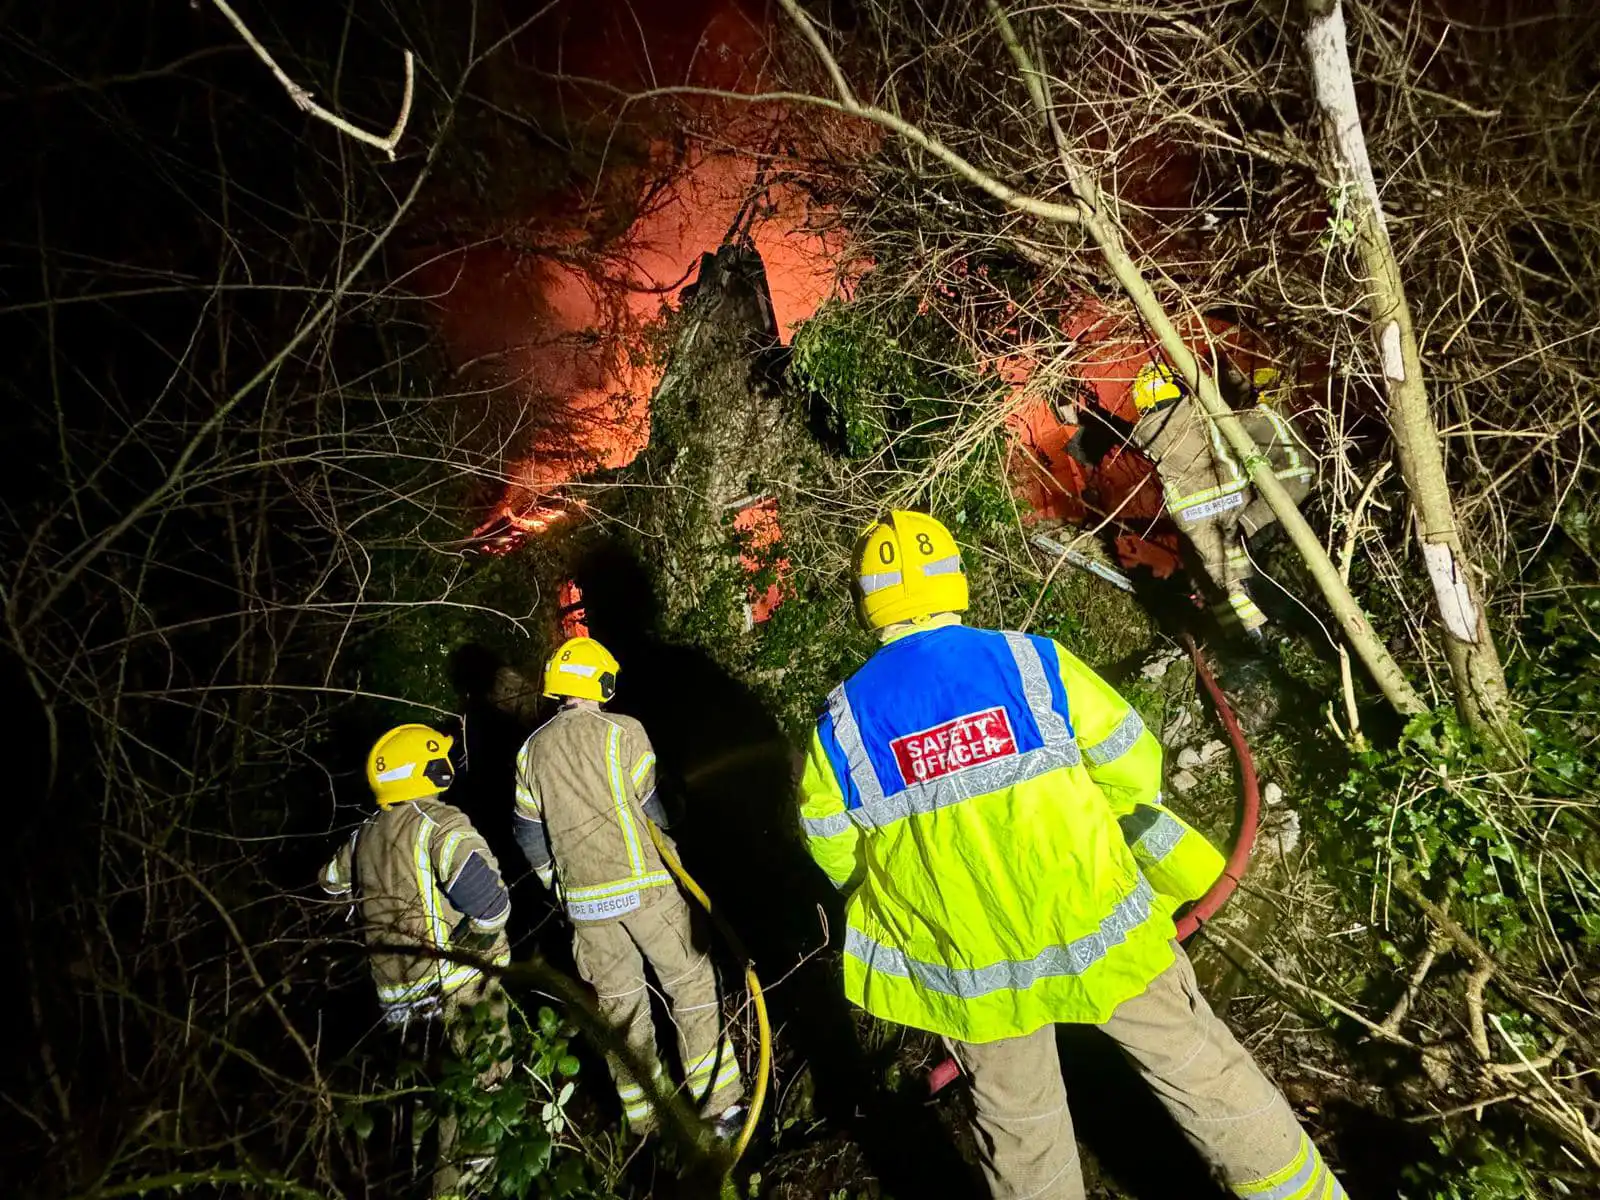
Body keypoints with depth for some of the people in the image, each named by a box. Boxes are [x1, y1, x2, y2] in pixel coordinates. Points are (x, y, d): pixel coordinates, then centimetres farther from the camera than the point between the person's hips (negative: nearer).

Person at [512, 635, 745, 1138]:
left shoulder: (532, 749, 7)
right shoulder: (621, 732, -8)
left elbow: (531, 836, 11)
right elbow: (649, 809, -5)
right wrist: (665, 854, 13)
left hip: (583, 900, 5)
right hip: (642, 886, -4)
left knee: (618, 1001, 15)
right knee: (691, 984, 7)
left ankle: (645, 1119, 24)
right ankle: (721, 1107, 10)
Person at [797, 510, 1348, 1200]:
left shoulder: (842, 722, -13)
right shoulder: (1033, 663, -15)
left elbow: (836, 854, -1)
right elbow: (1136, 773, -7)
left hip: (969, 963, 1)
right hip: (1095, 926, 0)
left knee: (1017, 1124, 23)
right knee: (1196, 1065, 22)